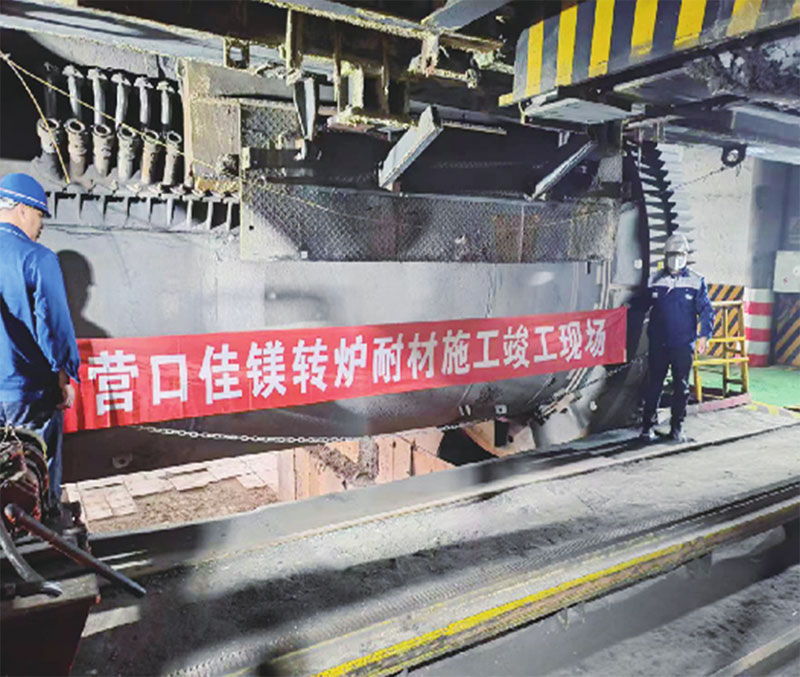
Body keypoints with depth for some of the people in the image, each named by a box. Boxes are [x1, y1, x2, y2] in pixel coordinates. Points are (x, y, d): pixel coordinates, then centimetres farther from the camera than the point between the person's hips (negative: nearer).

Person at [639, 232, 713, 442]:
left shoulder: (696, 281, 2)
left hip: (683, 345, 0)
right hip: (658, 344, 1)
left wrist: (704, 336, -5)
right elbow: (642, 306, 11)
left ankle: (677, 427, 19)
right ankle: (648, 426, 13)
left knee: (681, 387, 7)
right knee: (654, 385, 4)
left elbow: (706, 311, 3)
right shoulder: (654, 281, 6)